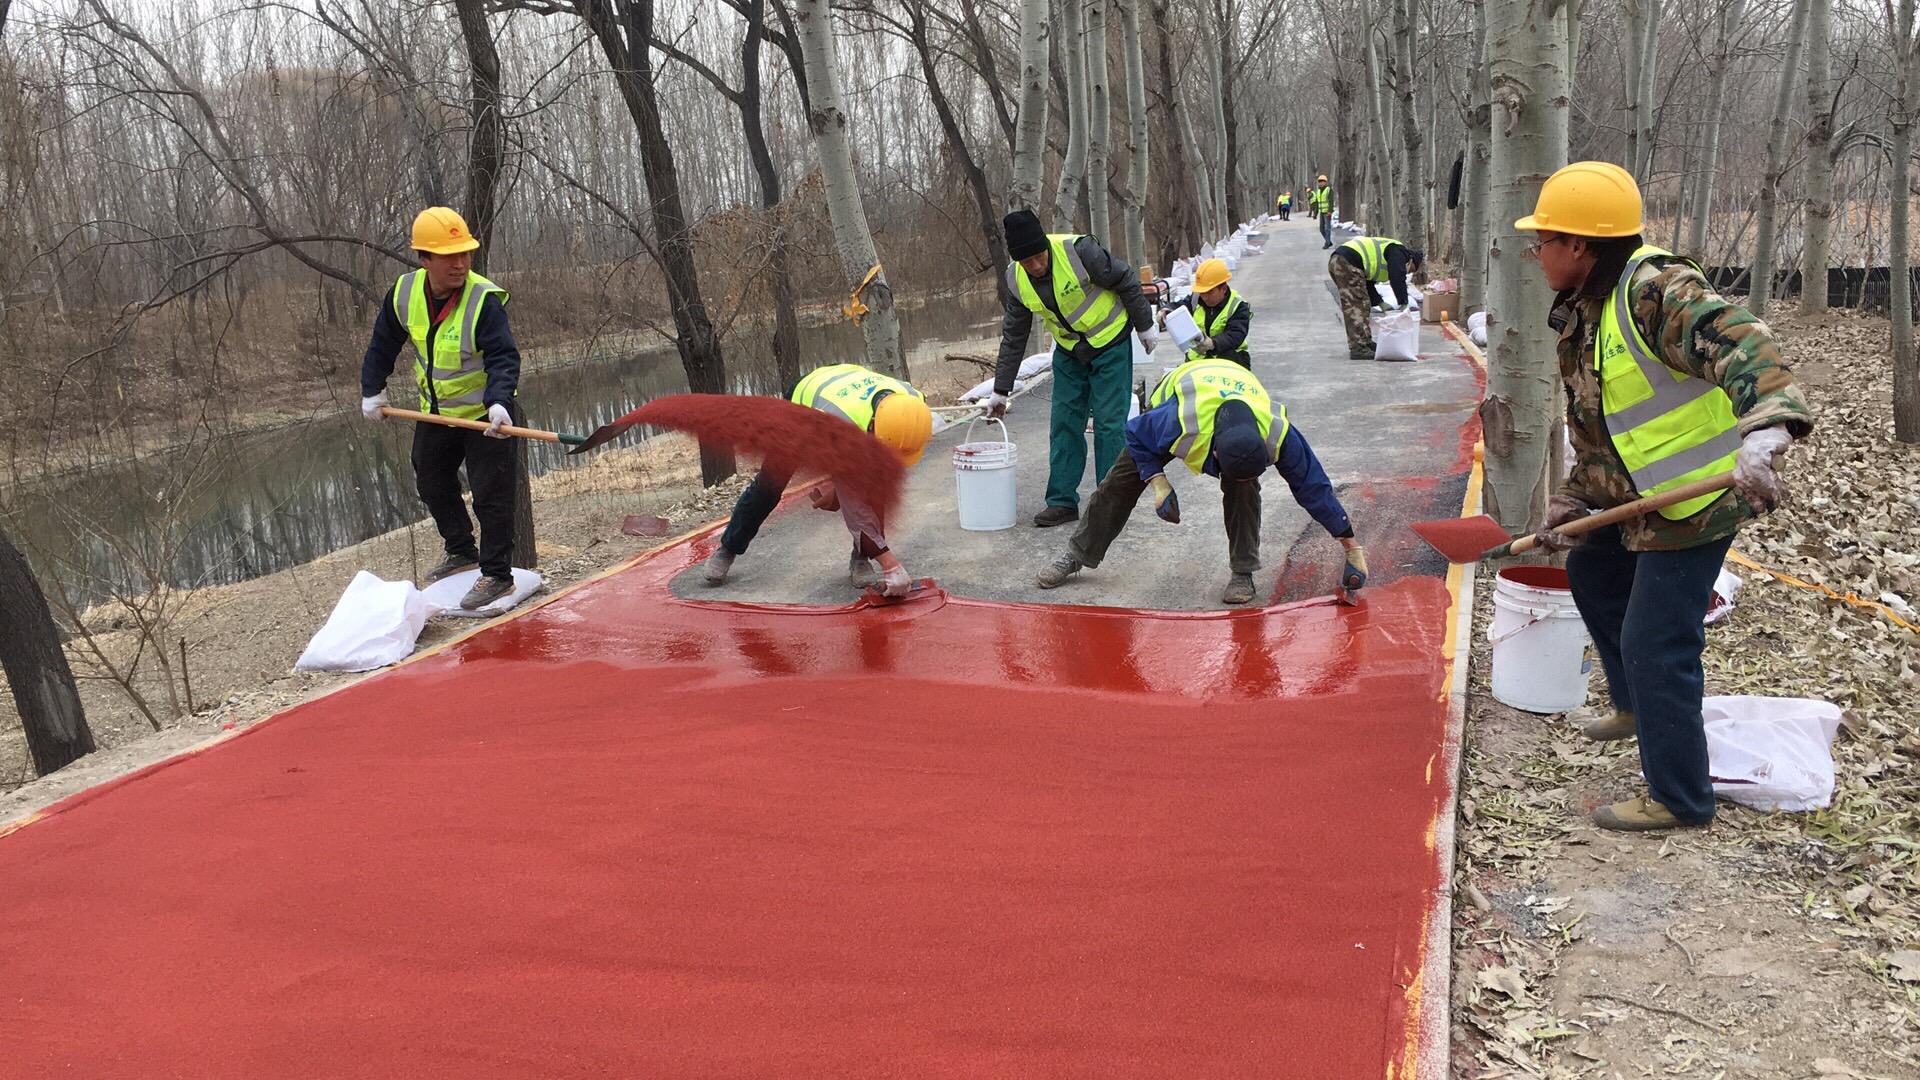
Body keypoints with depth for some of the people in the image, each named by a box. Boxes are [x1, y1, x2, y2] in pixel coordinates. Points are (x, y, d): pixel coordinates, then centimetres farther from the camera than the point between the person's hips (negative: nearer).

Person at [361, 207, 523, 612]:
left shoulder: (485, 300, -26)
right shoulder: (404, 293, -8)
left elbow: (503, 358, -32)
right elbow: (383, 344, 8)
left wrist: (499, 402, -47)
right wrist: (373, 390, 6)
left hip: (484, 414, -7)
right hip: (435, 412, 7)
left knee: (489, 495, -6)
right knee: (432, 485, 21)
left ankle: (497, 575, 5)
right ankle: (462, 552, 40)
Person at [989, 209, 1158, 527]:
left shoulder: (1079, 250, -27)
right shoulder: (1016, 280, -10)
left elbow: (1126, 282, -14)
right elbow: (1013, 337, 1)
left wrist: (1145, 326, -5)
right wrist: (1000, 390, 3)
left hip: (1111, 344, -5)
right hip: (1068, 353, 5)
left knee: (1109, 423, -6)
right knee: (1064, 423, 1)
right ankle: (1062, 501, 9)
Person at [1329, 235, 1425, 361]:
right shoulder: (1398, 252, 1)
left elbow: (1367, 283, 33)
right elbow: (1398, 279, -10)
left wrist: (1380, 303, 28)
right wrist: (1403, 303, 0)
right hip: (1348, 264, -10)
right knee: (1357, 307, -8)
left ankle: (1365, 342, 27)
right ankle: (1358, 349, -9)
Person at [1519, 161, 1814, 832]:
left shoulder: (1653, 290, -22)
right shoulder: (1581, 317, 9)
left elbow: (1740, 345, -36)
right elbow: (1592, 429, 17)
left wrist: (1764, 431, -52)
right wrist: (1569, 505, 17)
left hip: (1698, 500, -11)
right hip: (1641, 500, 11)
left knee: (1653, 644, -9)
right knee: (1590, 571, 29)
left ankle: (1681, 799, 6)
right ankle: (1636, 707, 47)